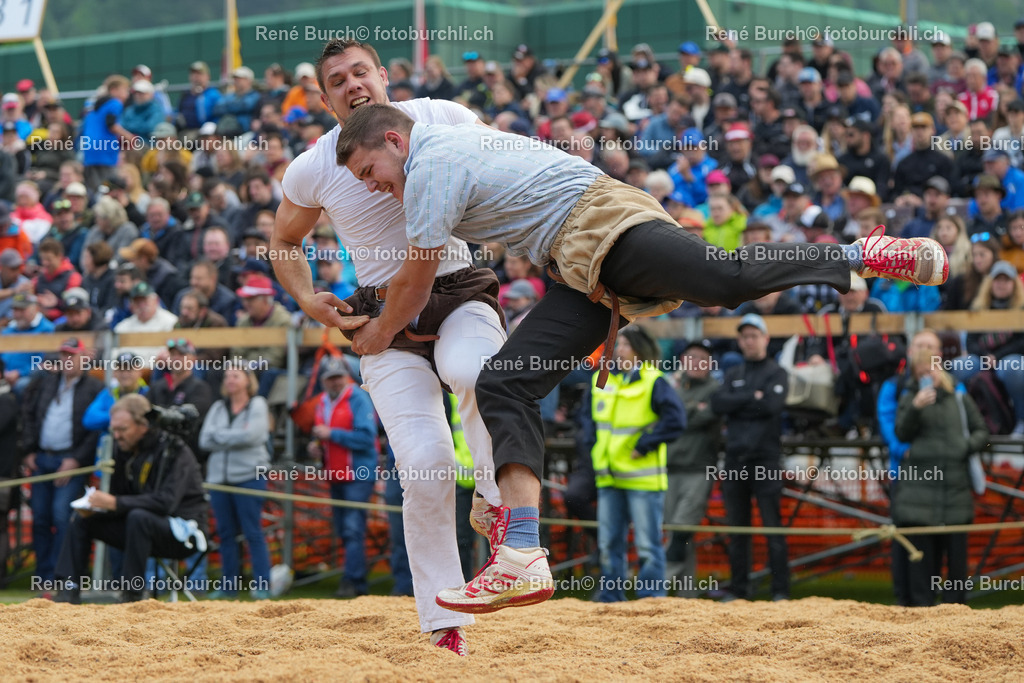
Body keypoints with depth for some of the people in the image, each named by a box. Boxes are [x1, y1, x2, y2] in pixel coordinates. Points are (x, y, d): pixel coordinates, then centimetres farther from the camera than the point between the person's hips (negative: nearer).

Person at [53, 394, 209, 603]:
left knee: (138, 517, -37)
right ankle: (69, 590, -7)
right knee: (81, 520, 0)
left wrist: (115, 503, -34)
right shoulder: (124, 449, 4)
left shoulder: (174, 451, -18)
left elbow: (165, 502, -30)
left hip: (182, 533, -8)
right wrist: (94, 507, -14)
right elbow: (117, 496, 9)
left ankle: (132, 594, -30)